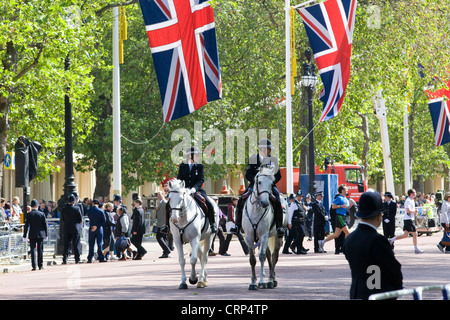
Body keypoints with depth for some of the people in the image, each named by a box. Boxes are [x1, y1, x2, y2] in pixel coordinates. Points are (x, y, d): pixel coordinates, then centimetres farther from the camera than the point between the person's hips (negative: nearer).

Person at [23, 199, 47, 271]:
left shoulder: (29, 215, -5)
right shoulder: (41, 214, -1)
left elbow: (26, 225, -4)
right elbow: (45, 225, 3)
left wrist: (25, 235, 2)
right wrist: (46, 234, 12)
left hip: (32, 235, -1)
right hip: (41, 234, 1)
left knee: (33, 250, -1)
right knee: (40, 250, 9)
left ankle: (34, 266, -10)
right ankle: (40, 265, 11)